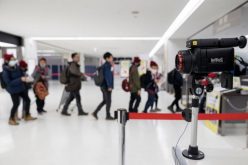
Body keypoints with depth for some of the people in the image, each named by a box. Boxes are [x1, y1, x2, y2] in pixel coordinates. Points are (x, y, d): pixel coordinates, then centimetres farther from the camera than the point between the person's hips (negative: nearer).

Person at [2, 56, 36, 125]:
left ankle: (27, 116, 30)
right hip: (13, 90, -7)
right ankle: (11, 119, 21)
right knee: (16, 104, -2)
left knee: (27, 100, 11)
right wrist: (20, 79, -31)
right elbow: (9, 82, -23)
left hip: (21, 88, 7)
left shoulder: (17, 67, -3)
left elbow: (22, 75, 14)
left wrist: (24, 78, -6)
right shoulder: (6, 71, -20)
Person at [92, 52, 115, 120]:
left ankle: (95, 112, 18)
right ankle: (108, 116, 15)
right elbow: (107, 76, -20)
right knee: (108, 101, 2)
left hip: (104, 86, 10)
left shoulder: (105, 65, 15)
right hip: (106, 86, -10)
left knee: (105, 101, 16)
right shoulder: (107, 65, -14)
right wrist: (109, 86, -22)